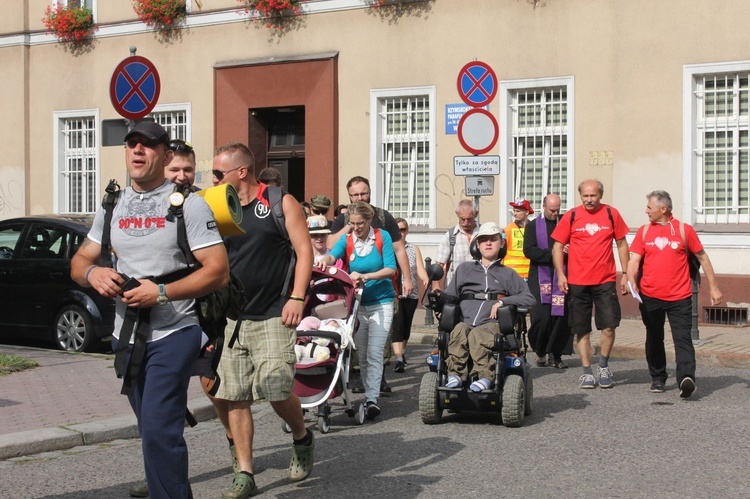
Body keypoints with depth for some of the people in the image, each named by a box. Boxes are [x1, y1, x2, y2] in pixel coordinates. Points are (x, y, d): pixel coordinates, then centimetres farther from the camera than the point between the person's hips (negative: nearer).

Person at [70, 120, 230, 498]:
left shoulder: (188, 204, -7)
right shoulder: (112, 205, 11)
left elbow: (218, 271, -13)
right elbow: (79, 261, 15)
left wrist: (162, 292, -22)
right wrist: (92, 273, -10)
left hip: (173, 333, -6)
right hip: (126, 335, 6)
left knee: (159, 432, -16)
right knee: (153, 432, 17)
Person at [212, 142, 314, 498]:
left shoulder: (280, 202, -1)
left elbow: (304, 249, -5)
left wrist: (296, 298, -14)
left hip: (272, 318, -5)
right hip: (231, 319, 5)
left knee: (277, 392, -10)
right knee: (234, 398, 1)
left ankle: (302, 439, 21)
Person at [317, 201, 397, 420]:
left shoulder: (382, 237, -4)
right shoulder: (347, 240, 1)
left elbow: (391, 269, -11)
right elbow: (332, 255, -19)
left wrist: (364, 276, -24)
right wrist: (325, 260, -43)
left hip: (381, 303, -3)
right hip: (357, 304, 3)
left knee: (374, 354, -13)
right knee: (362, 355, 8)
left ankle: (372, 399, -16)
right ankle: (369, 395, 18)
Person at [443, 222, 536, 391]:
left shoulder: (508, 274, 23)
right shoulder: (464, 269, 28)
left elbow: (529, 298, 11)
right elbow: (450, 296, 21)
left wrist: (503, 301, -4)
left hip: (492, 323, -1)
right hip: (465, 321, 2)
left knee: (478, 334, -37)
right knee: (459, 331, -35)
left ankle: (484, 376, -46)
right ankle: (456, 374, -44)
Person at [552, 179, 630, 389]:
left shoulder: (611, 214, 4)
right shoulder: (571, 216, 2)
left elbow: (621, 244, 10)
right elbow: (557, 246, 4)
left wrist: (625, 273, 5)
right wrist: (560, 274, -6)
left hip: (606, 280, 0)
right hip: (577, 283, 0)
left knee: (609, 325, -7)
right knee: (582, 330, 4)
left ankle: (603, 366, 13)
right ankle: (587, 372, 13)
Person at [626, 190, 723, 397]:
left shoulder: (684, 230, 1)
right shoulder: (644, 231, 6)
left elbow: (702, 257, 7)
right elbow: (634, 259, 1)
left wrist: (713, 286, 6)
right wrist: (631, 280, -18)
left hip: (679, 297, -3)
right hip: (650, 296, 3)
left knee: (682, 337, -13)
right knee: (654, 339, 12)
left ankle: (686, 378, -25)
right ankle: (657, 378, 25)